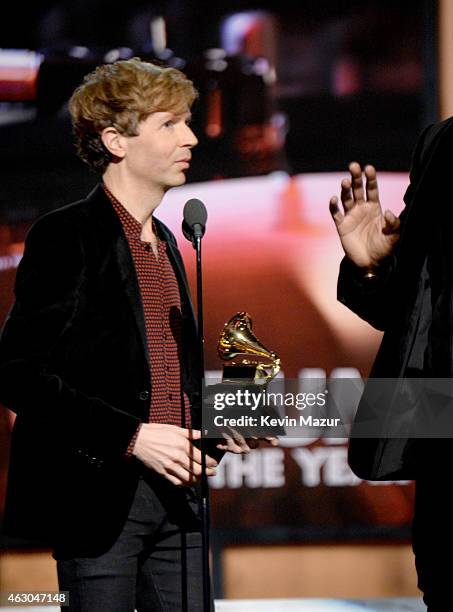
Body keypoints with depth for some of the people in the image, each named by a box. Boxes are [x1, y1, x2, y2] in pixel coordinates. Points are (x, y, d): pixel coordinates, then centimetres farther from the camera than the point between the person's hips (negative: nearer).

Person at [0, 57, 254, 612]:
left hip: (174, 498, 7)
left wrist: (203, 430, 6)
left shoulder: (165, 242, 18)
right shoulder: (63, 237, -8)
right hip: (98, 498, -7)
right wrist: (132, 436, -18)